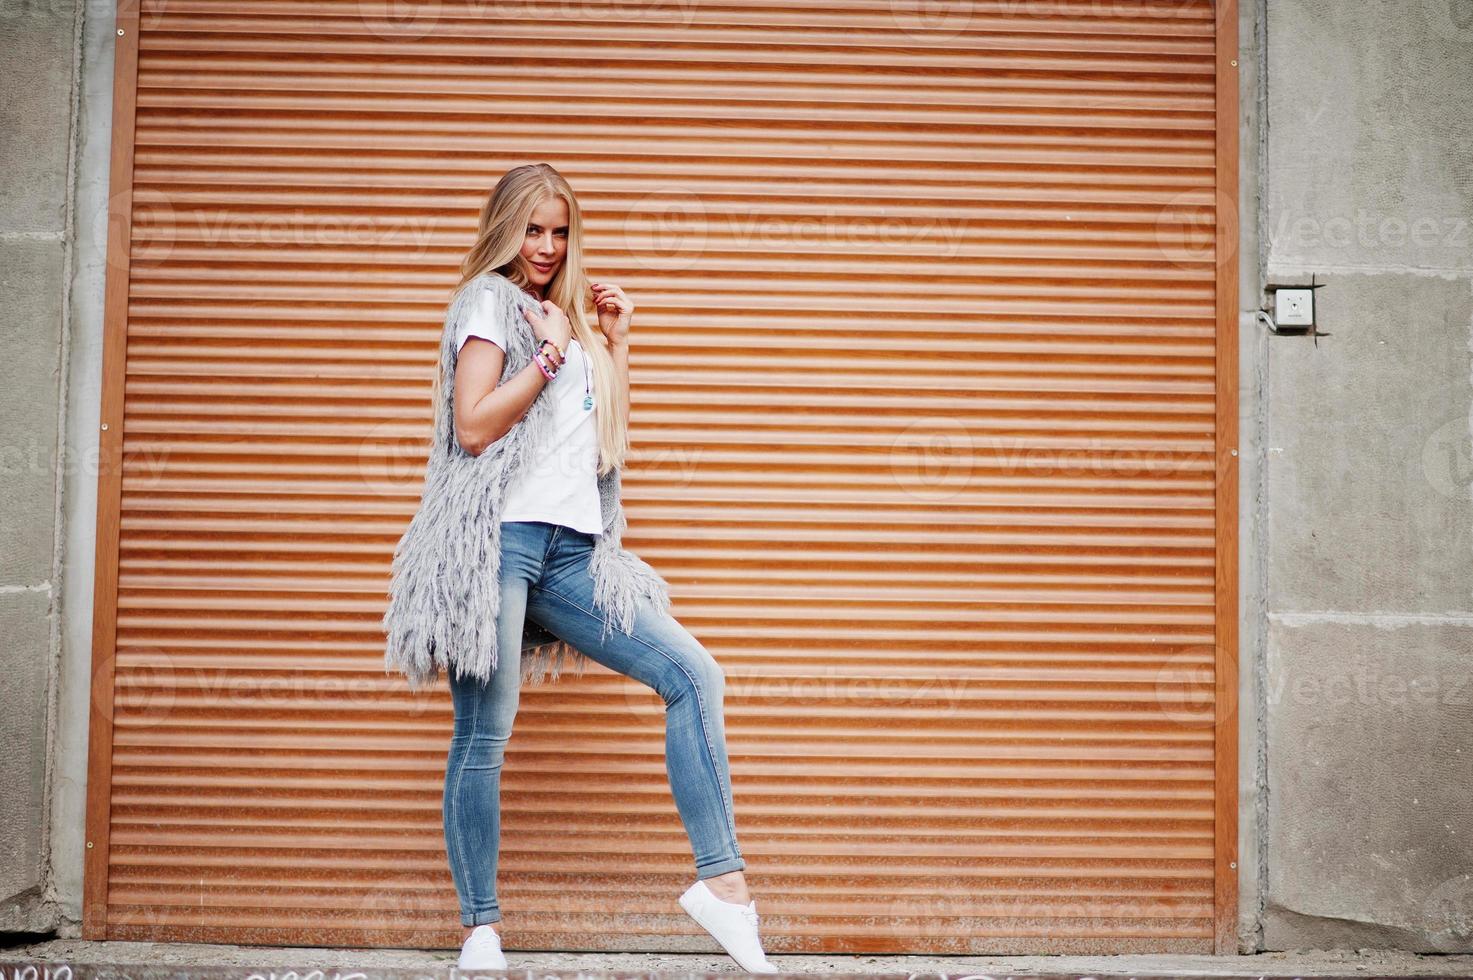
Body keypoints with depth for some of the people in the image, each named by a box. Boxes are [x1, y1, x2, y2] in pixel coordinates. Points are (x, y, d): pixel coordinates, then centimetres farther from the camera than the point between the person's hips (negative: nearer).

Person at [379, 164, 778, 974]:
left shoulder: (566, 320, 25)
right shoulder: (489, 301, 3)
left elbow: (607, 436, 24)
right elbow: (472, 427, -9)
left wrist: (614, 343, 20)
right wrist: (550, 358, -7)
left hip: (570, 550, 7)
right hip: (500, 539, -7)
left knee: (692, 674, -6)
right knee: (484, 735, -4)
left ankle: (721, 880, -8)